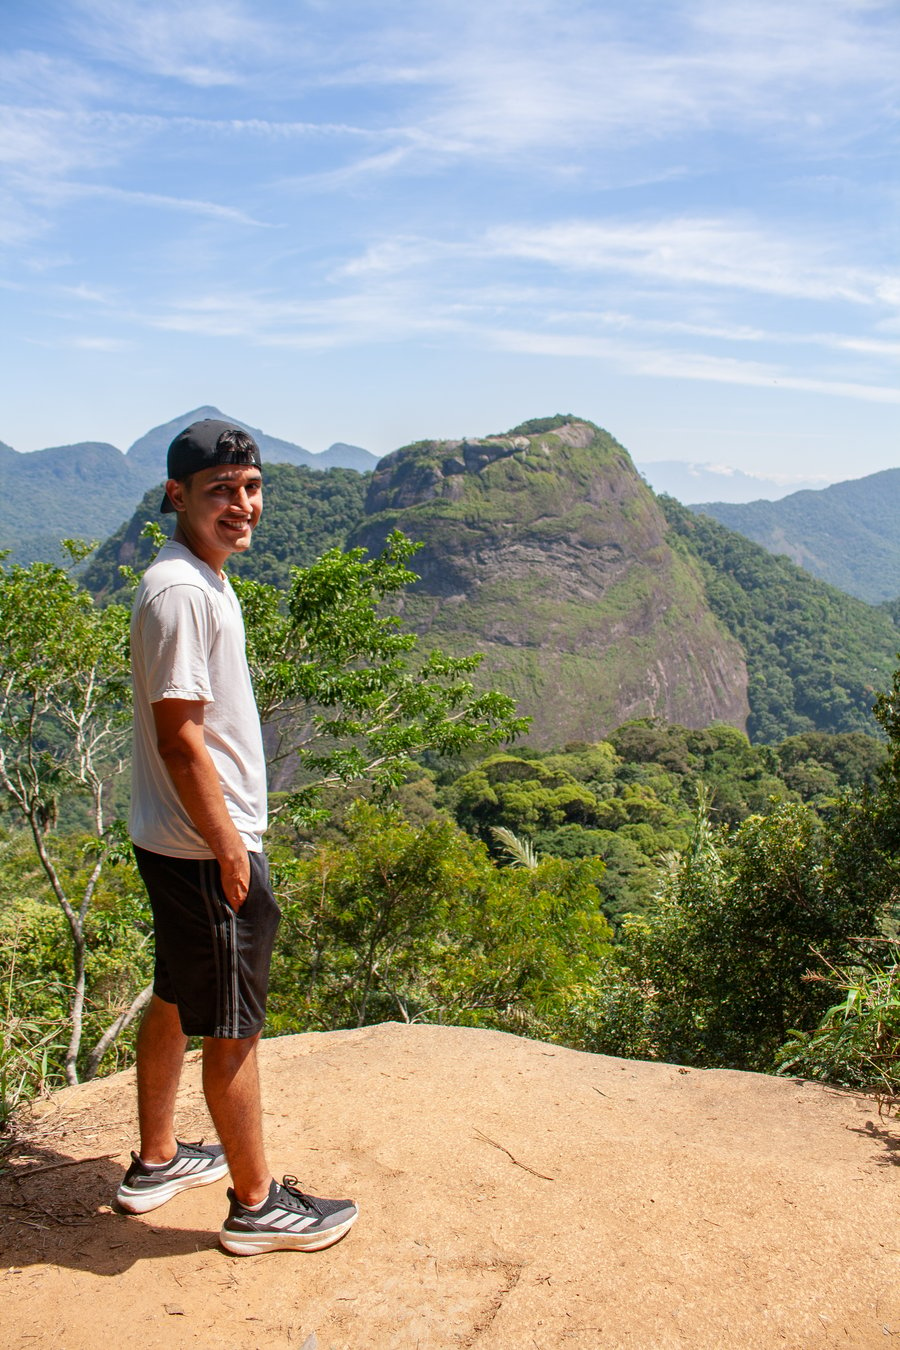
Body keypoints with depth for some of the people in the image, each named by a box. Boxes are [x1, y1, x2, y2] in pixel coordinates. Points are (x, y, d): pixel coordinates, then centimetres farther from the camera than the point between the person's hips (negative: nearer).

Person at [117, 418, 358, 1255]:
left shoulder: (201, 581, 11)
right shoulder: (180, 592, -21)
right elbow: (180, 737, -24)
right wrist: (228, 847, -18)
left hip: (176, 842, 10)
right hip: (205, 850, -10)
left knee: (176, 1002, 21)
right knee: (233, 1028, 3)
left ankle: (155, 1162, 39)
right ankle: (256, 1204, 20)